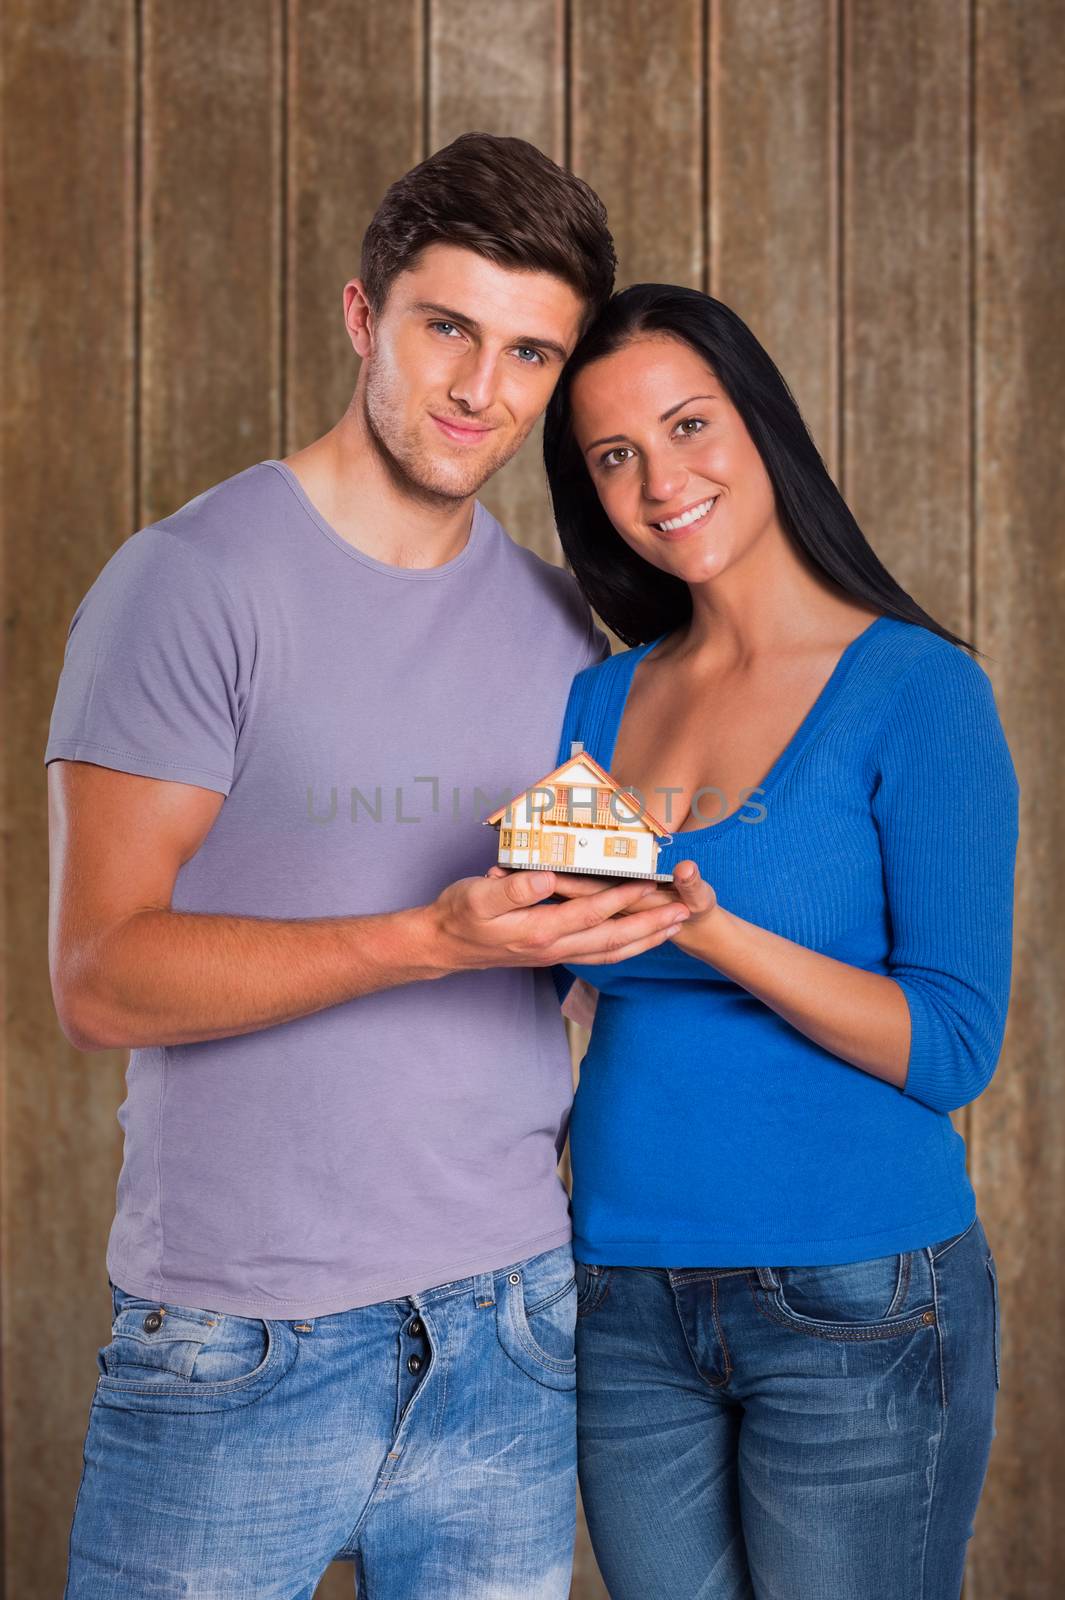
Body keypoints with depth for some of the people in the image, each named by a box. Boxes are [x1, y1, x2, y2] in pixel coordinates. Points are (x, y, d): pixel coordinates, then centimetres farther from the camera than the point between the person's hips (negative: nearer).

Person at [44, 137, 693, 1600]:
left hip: (511, 1327, 5)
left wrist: (620, 906, -4)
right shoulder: (193, 581, -8)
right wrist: (435, 940, -25)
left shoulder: (562, 628, 9)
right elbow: (100, 980, -15)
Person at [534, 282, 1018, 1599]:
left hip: (857, 1303, -4)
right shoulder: (596, 703, 8)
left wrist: (713, 931, -25)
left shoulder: (916, 688, -7)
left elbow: (954, 1046, -14)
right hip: (627, 1306, 5)